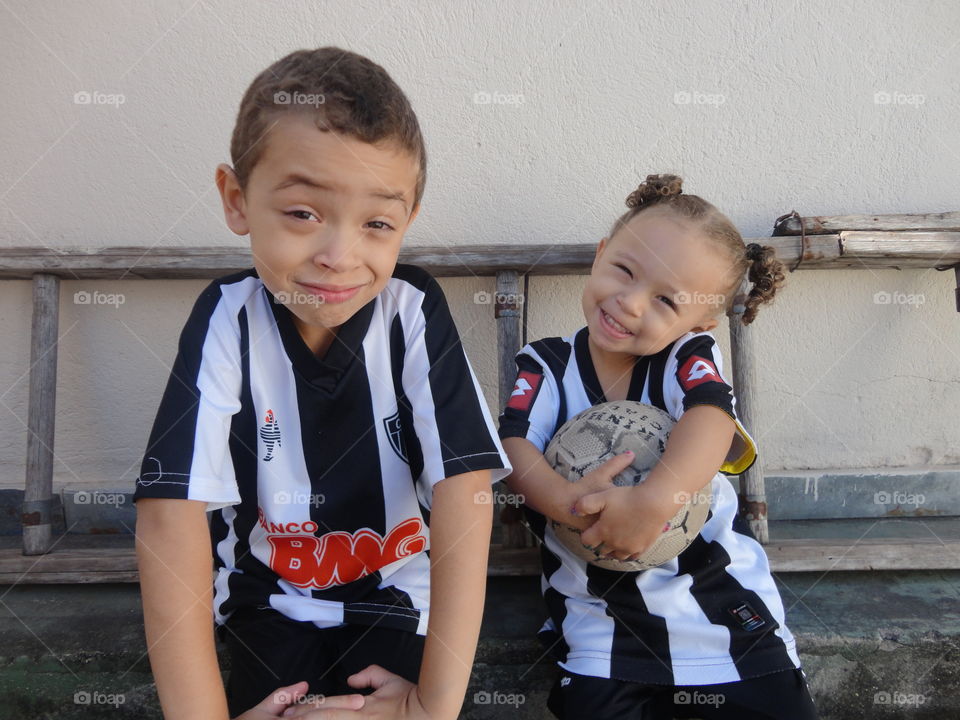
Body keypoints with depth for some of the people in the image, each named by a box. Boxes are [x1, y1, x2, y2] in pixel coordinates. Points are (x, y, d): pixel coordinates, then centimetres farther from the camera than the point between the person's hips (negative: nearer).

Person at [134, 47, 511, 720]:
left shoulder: (414, 312, -18)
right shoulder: (228, 319, -16)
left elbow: (464, 487, -22)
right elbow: (173, 510, -22)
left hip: (396, 590, 0)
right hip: (269, 593, 1)